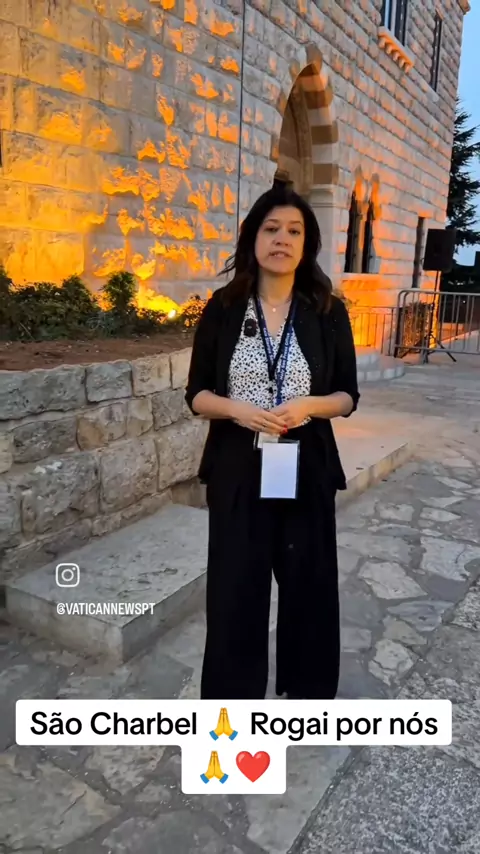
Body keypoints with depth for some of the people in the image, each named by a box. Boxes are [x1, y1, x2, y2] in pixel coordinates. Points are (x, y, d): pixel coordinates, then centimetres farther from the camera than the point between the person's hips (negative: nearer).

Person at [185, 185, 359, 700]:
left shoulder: (328, 311, 0)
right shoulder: (222, 308, -1)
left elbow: (347, 396, 3)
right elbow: (197, 395, 2)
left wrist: (309, 405, -17)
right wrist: (237, 409, -18)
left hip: (307, 467, 1)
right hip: (237, 469, 0)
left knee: (307, 579, 13)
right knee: (235, 583, 8)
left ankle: (308, 686, 37)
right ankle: (232, 693, 30)